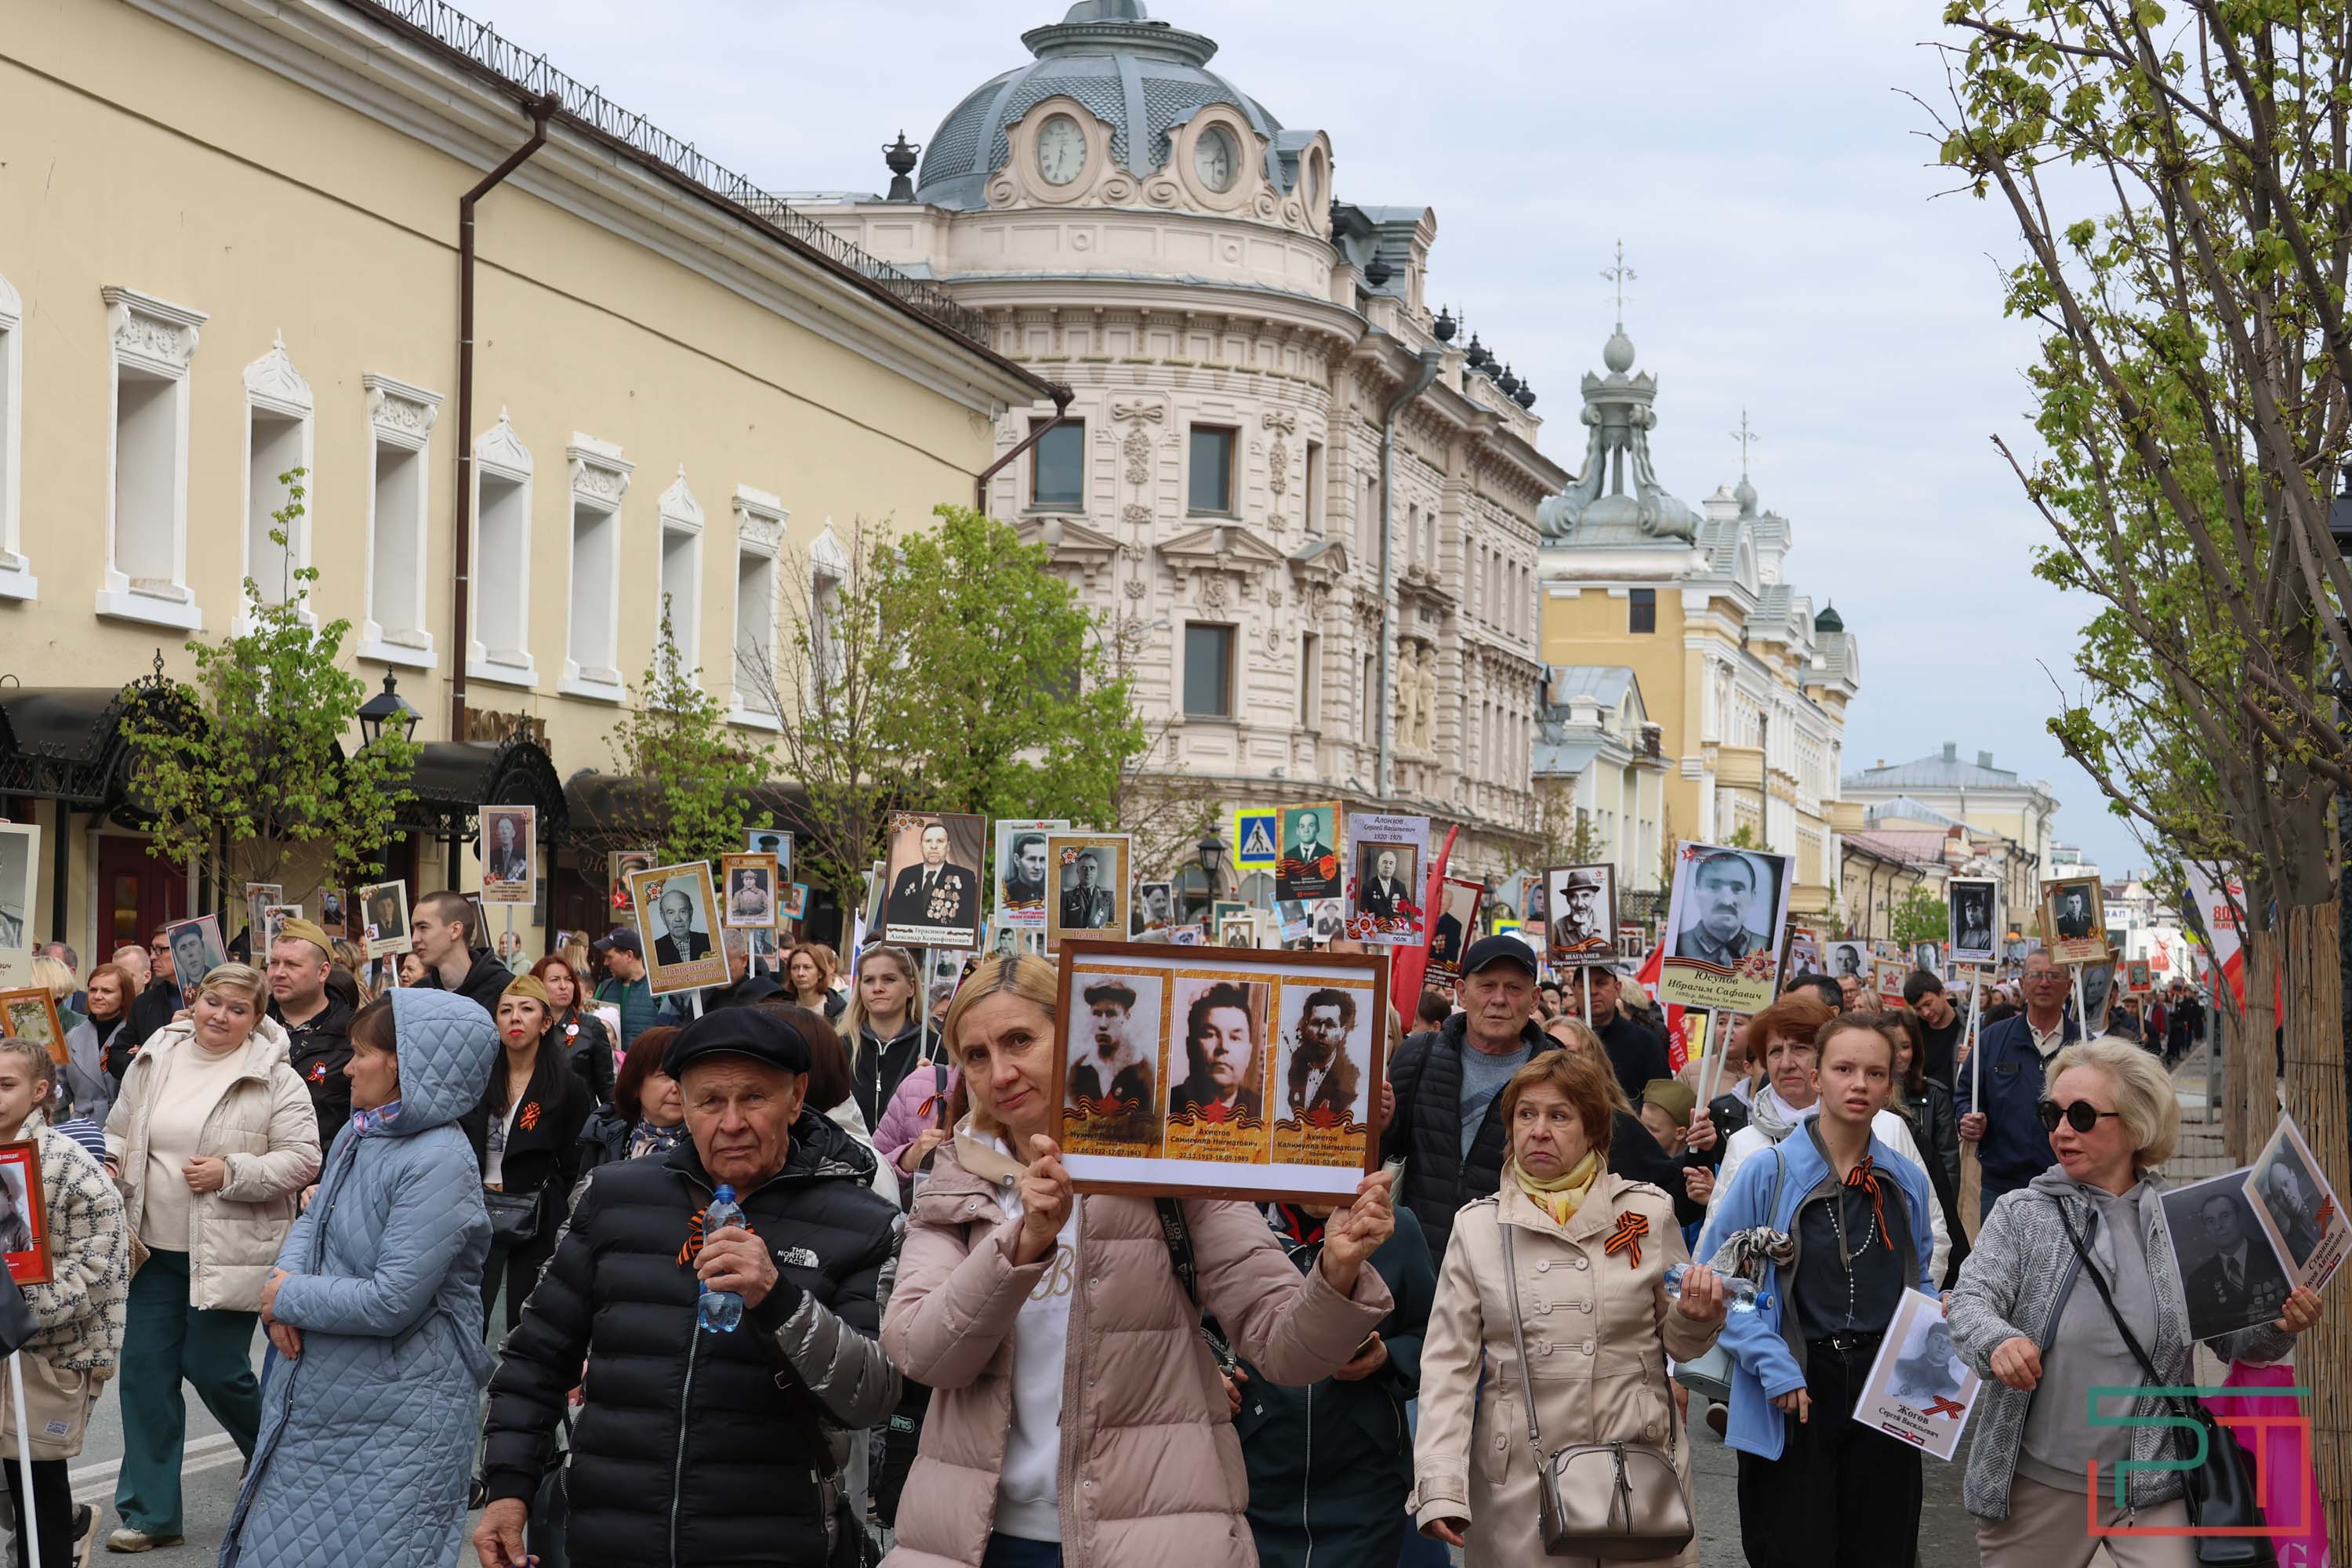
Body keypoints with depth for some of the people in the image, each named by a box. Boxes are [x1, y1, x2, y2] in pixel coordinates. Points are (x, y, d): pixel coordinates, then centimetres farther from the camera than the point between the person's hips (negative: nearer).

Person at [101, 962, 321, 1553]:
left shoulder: (275, 1079, -7)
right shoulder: (153, 1061, 7)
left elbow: (302, 1160, -10)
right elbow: (119, 1132, 18)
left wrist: (231, 1173, -19)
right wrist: (114, 1170, 0)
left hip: (230, 1252, -5)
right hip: (158, 1248, 5)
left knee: (214, 1368, -2)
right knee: (145, 1367, 4)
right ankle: (149, 1512, 12)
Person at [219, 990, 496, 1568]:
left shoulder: (439, 1163, -22)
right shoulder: (356, 1132, 5)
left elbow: (391, 1302, -25)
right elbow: (313, 1222, 16)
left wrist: (289, 1298, -11)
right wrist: (285, 1277, -7)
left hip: (397, 1423, -8)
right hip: (316, 1400, 8)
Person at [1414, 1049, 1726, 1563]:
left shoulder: (1648, 1213, 2)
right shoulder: (1477, 1226, 2)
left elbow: (1677, 1344, 12)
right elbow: (1449, 1366, 0)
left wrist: (1696, 1318, -11)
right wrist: (1439, 1490, -10)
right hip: (1517, 1485, 0)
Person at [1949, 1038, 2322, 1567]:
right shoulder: (2020, 1214, 0)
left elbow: (2233, 1338, 8)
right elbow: (1970, 1301, -11)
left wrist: (2278, 1327, -14)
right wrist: (1998, 1340, -33)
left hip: (2152, 1485, 0)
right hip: (2034, 1483, 0)